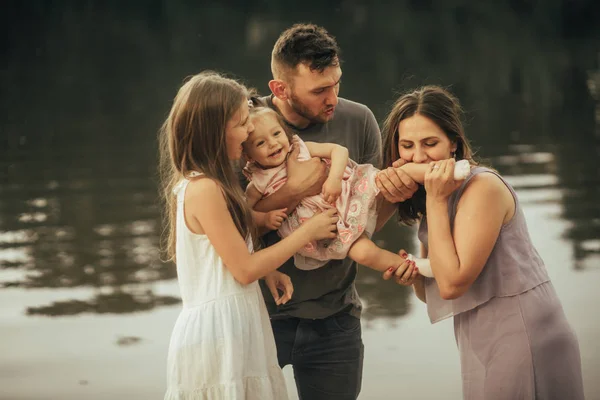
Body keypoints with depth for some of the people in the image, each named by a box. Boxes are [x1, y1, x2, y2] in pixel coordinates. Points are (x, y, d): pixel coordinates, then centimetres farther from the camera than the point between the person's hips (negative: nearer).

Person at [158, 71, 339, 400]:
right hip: (217, 334, -9)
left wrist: (268, 270, 2)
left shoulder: (199, 183, 10)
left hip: (228, 329, 9)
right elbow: (244, 270, -15)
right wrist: (307, 232, -7)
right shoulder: (205, 189, -18)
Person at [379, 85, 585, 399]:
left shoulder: (483, 187, -17)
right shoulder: (428, 194, 9)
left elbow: (452, 284, -22)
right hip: (485, 347, 8)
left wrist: (436, 200, -20)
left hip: (520, 338, -8)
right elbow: (433, 294, 13)